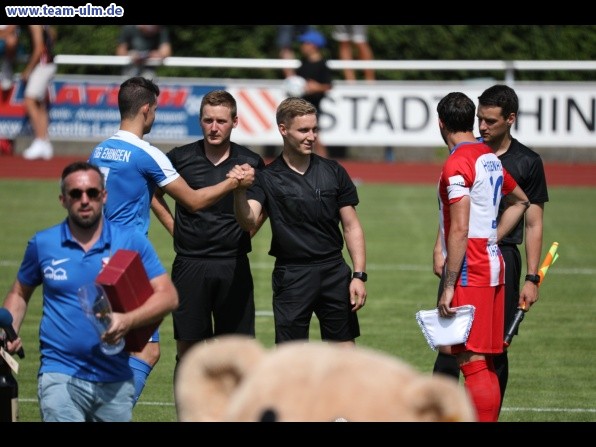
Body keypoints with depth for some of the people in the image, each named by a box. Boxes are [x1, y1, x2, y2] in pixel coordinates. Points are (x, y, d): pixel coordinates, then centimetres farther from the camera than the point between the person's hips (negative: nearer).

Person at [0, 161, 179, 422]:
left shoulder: (132, 242, 2)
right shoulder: (42, 244, 5)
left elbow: (168, 295, -4)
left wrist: (128, 321, -21)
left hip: (115, 378, 2)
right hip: (61, 375, -2)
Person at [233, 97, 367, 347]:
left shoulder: (333, 172, 6)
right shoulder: (267, 178, -2)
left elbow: (351, 226, 8)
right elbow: (248, 222, -18)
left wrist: (359, 275, 0)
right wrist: (240, 192, -37)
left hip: (334, 272, 3)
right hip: (291, 277, -3)